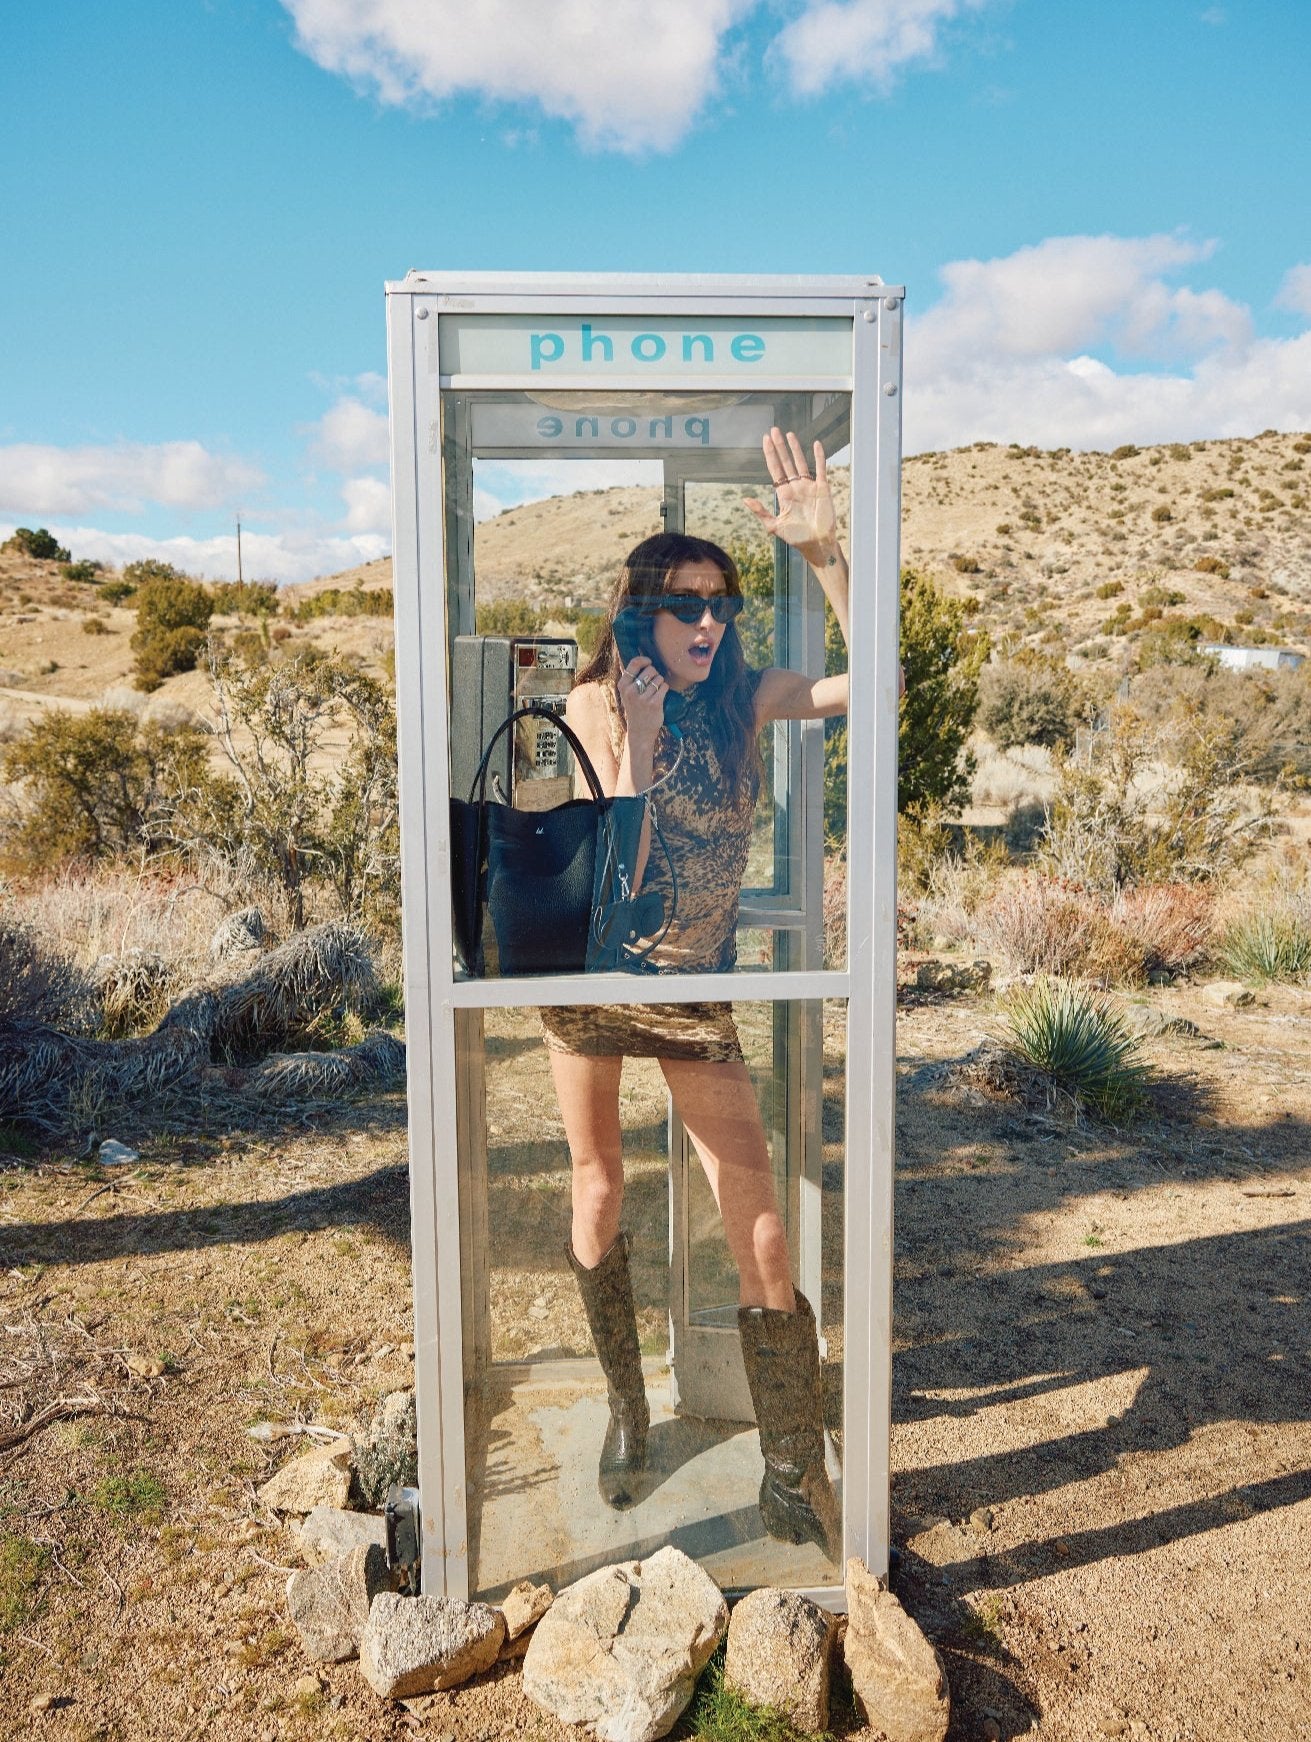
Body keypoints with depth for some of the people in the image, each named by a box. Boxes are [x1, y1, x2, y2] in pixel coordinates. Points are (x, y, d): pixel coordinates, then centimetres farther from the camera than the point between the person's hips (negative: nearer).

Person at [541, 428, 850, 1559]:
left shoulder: (742, 696, -6)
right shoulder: (595, 706, -11)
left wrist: (823, 549, -23)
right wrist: (640, 735, -27)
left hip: (698, 989, 1)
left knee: (763, 1231, -3)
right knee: (598, 1194, 14)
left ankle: (795, 1484, 14)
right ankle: (627, 1411, 38)